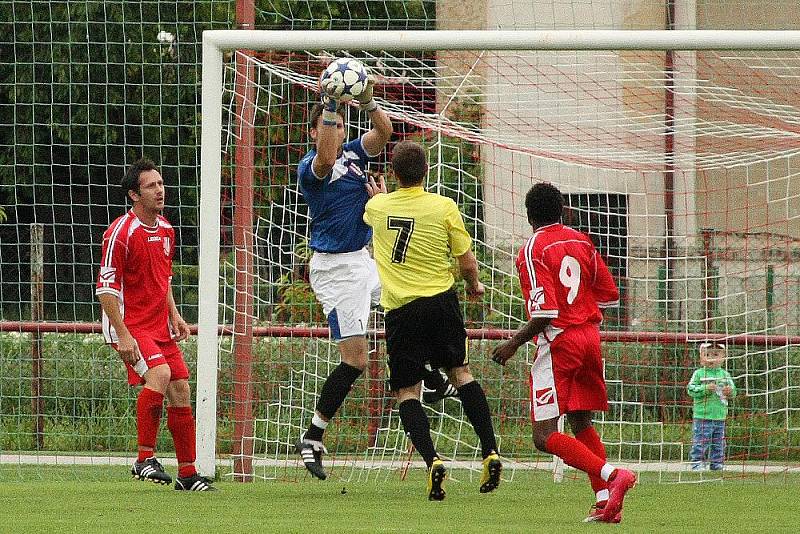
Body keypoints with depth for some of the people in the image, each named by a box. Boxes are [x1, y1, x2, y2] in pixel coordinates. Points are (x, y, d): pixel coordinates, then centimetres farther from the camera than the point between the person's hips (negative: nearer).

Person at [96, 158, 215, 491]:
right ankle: (144, 459, -21)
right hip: (130, 326, -8)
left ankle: (187, 474, 10)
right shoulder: (121, 233, -14)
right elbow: (106, 287, -15)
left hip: (160, 327, 8)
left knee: (181, 390, 3)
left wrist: (173, 314, 15)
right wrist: (122, 335, -20)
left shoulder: (166, 230, 12)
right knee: (160, 374, -28)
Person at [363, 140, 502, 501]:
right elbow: (467, 262, 0)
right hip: (441, 302, 1)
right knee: (460, 372, 18)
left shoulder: (378, 207, -1)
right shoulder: (444, 207, -6)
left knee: (407, 391, 5)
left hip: (401, 310, -1)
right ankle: (489, 451, 10)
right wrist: (474, 285, 22)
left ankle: (431, 459, -15)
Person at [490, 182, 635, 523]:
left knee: (545, 436, -8)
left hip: (558, 342, -7)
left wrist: (514, 344, -8)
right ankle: (606, 503, 11)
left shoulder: (533, 250, -10)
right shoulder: (581, 242, 10)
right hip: (590, 337, 7)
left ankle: (611, 475, -26)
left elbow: (544, 312, -19)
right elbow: (610, 295, 12)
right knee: (581, 423, 18)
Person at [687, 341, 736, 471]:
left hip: (720, 417, 4)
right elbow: (691, 389, -9)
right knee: (700, 442, -7)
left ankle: (717, 465, 17)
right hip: (702, 416, -4)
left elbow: (733, 391, 11)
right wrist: (705, 389, -22)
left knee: (718, 444, 10)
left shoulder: (724, 374, 10)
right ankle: (697, 463, -2)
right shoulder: (699, 374, -2)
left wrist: (730, 391, -13)